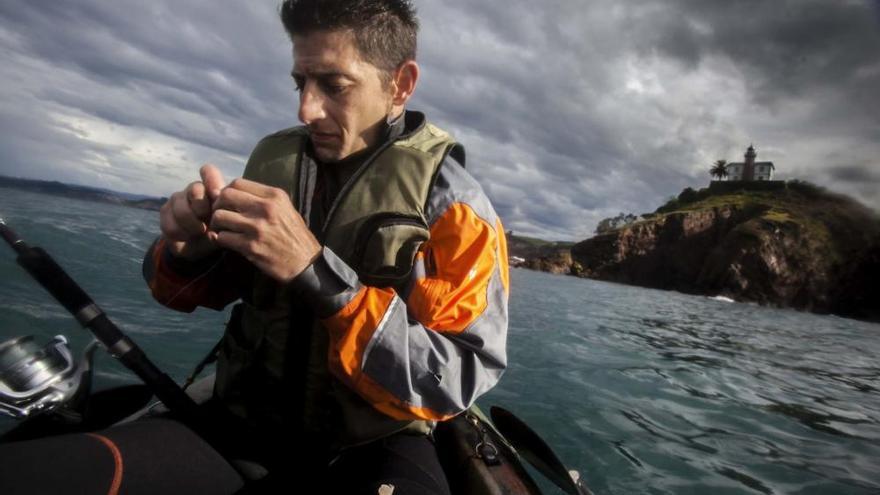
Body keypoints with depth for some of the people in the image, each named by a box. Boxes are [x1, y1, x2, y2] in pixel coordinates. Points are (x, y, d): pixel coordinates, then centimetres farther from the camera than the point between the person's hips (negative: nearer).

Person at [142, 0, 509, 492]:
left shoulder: (451, 198, -14)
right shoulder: (272, 157, -1)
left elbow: (461, 378, -22)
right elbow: (200, 290, 9)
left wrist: (315, 271, -30)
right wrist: (191, 252, -14)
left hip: (372, 444, -3)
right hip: (247, 413, 4)